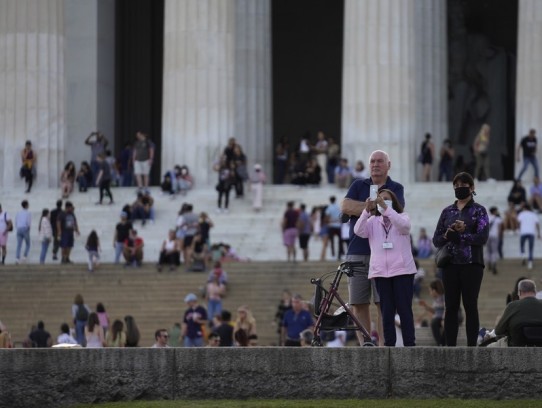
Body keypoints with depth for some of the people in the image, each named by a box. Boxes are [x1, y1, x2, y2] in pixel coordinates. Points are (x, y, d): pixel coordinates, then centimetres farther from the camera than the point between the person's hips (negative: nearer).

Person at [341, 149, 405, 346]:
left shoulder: (396, 188, 9)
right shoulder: (358, 185, 16)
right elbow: (345, 206, -2)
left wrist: (360, 208, -5)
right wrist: (375, 207, -6)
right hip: (357, 253, 3)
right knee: (358, 304, -1)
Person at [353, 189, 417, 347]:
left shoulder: (402, 216, 9)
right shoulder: (373, 221, 13)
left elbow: (403, 225, -15)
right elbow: (359, 231, -5)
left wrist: (385, 207, -25)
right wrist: (367, 210, -19)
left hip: (402, 270, -2)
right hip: (380, 271, 2)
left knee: (404, 309, -5)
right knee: (386, 311, 1)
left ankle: (409, 344, -5)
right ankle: (389, 344, 2)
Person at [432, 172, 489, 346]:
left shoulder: (479, 211, 3)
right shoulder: (447, 212, 14)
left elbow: (482, 237, -9)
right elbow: (436, 240, 10)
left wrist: (459, 235, -13)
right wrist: (447, 235, -11)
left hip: (471, 264, -3)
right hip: (450, 265, 4)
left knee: (470, 306, -4)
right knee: (451, 307, 2)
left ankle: (472, 347, -3)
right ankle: (450, 347, 3)